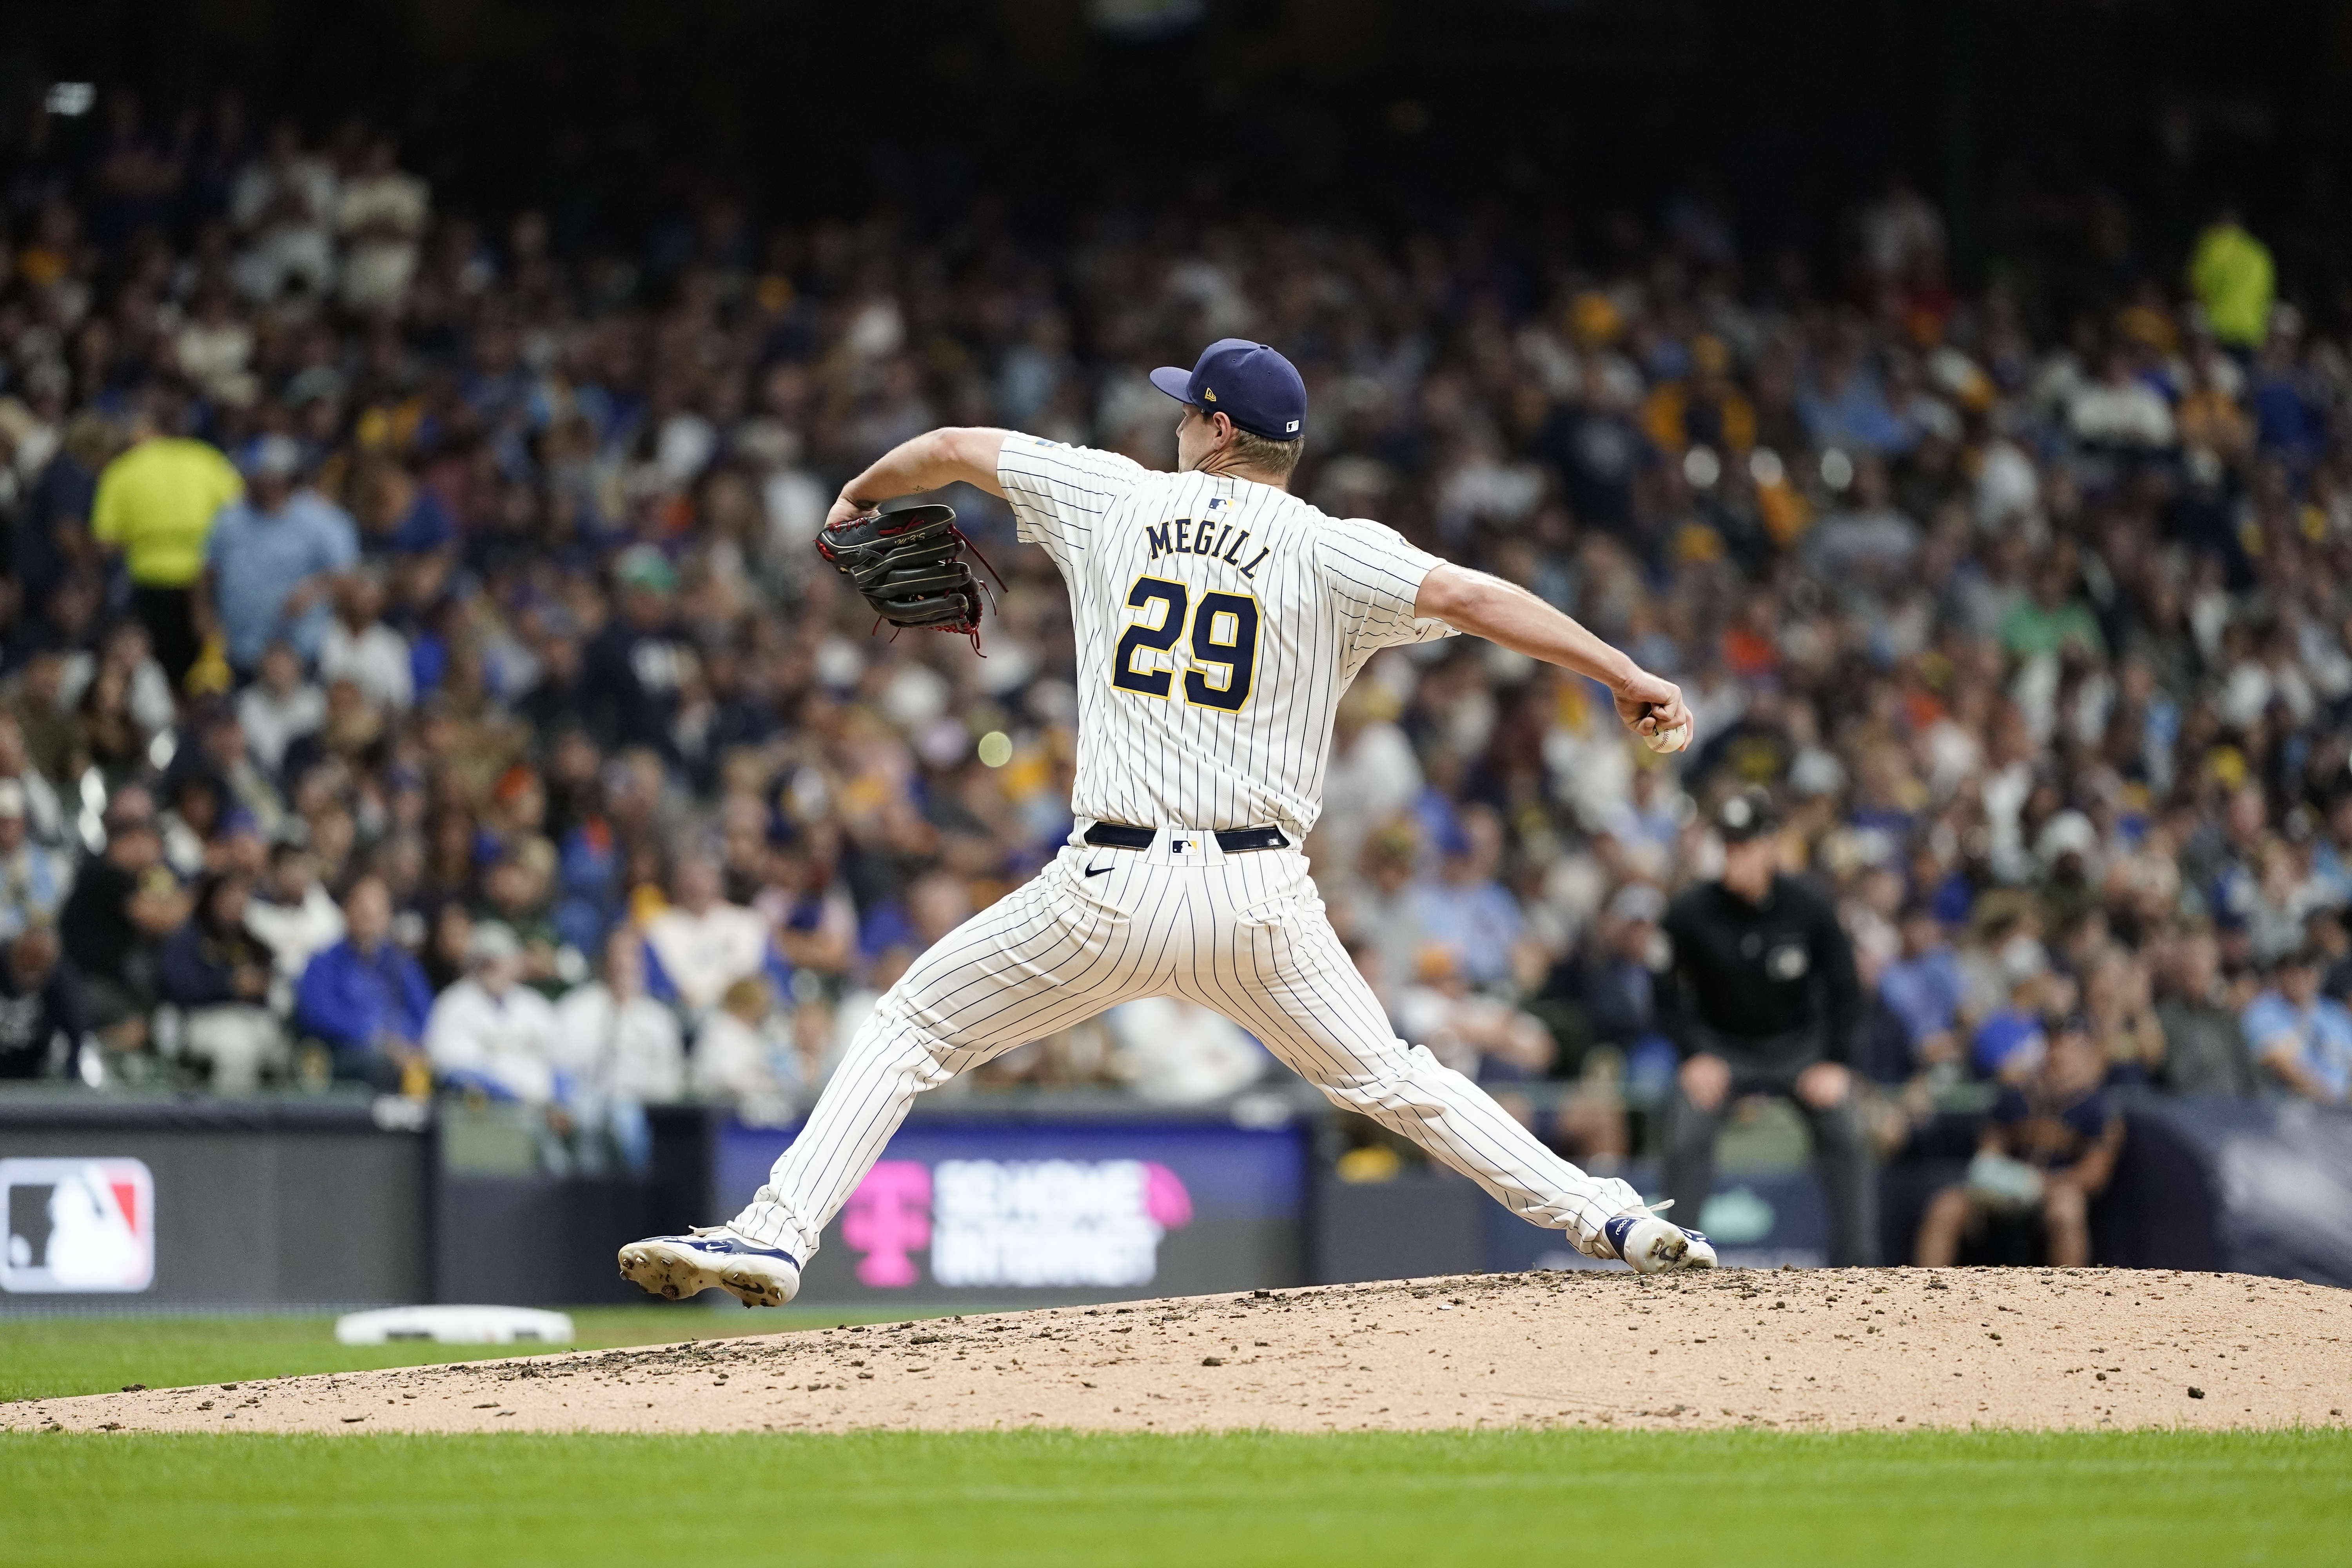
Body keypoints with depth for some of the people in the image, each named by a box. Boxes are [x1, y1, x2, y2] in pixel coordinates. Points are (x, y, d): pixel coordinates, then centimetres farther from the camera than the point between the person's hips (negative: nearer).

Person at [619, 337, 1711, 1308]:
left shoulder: (1119, 500, 8)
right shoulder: (1332, 552, 2)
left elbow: (955, 448, 20)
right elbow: (1470, 598, -13)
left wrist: (862, 494, 39)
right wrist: (1626, 676, -13)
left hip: (1111, 893, -1)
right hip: (1260, 901, 1)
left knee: (912, 1030, 11)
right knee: (1385, 1077, 18)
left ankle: (774, 1236, -1)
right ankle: (1601, 1217, 11)